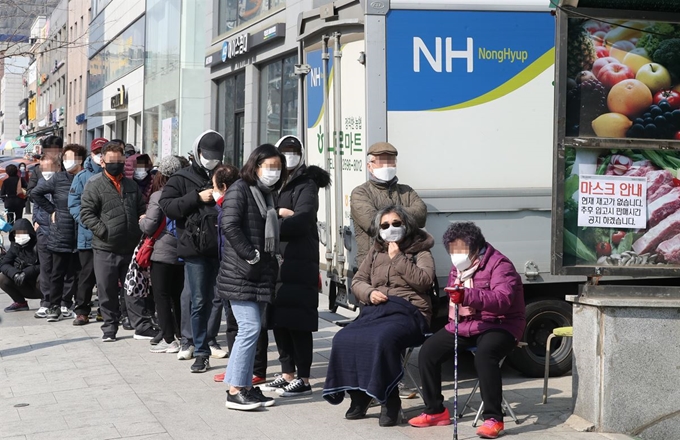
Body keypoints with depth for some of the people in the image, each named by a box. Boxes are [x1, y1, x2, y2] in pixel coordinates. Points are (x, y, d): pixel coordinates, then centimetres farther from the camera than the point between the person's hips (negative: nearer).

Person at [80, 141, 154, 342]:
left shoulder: (131, 185, 13)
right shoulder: (94, 185, -4)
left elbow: (141, 210, 23)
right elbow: (86, 213, -9)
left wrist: (142, 223, 4)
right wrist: (103, 231, -17)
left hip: (130, 248, 4)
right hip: (105, 249, -4)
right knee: (107, 292, 6)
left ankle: (142, 327, 14)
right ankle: (109, 328, 18)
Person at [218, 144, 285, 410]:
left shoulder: (268, 194, 18)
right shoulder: (240, 190, -8)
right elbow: (229, 225, -19)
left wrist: (272, 261, 9)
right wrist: (250, 255, -17)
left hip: (261, 274, 9)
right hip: (240, 273, -8)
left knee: (252, 329, 10)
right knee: (250, 327, -12)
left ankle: (245, 386, 16)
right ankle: (235, 391, -8)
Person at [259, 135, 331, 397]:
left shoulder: (306, 186, -3)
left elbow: (301, 221, -16)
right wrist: (279, 212, -7)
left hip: (298, 264, -7)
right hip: (274, 261, 7)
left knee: (296, 322, -5)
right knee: (278, 320, 9)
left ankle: (303, 379, 1)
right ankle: (287, 374, 20)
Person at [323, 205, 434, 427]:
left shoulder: (420, 251, 10)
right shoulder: (375, 252, 24)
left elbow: (424, 281, -8)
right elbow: (357, 281, 22)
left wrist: (397, 258, -6)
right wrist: (369, 293, 0)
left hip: (406, 311, -5)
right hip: (375, 310, 5)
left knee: (382, 340, -38)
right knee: (343, 339, -25)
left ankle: (390, 400, -24)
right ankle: (358, 394, -11)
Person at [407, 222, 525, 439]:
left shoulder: (499, 265, -15)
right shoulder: (458, 268, 12)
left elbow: (503, 299, -34)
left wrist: (467, 296, -47)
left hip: (498, 325, -8)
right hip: (463, 325, 8)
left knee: (484, 354, -37)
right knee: (428, 352, -7)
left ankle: (493, 418, -28)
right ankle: (435, 411, 7)